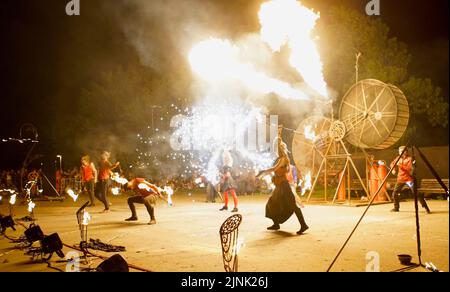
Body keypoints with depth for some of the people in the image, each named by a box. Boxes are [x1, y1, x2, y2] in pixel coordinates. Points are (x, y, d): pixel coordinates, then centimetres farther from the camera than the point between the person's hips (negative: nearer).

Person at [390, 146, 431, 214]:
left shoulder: (410, 159, -11)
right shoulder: (398, 158, 7)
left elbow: (409, 168, -22)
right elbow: (392, 163, 22)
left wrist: (400, 165, -26)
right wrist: (393, 169, 4)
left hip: (409, 179, -6)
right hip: (400, 179, 6)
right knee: (395, 193, 5)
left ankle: (426, 207, -6)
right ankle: (396, 208, 20)